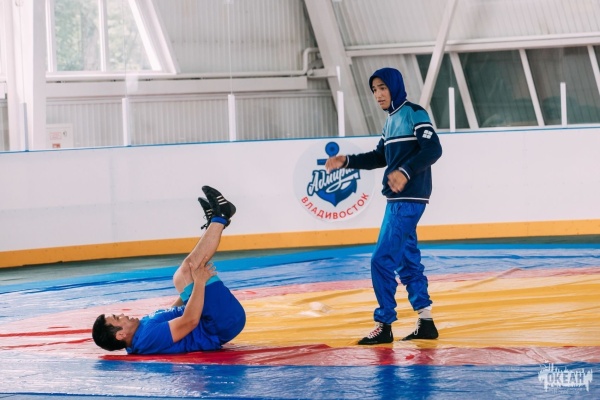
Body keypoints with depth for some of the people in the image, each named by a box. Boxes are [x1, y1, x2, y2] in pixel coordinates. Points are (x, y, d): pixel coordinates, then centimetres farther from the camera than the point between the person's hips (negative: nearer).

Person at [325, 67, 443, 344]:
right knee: (407, 261, 11)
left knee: (382, 260, -10)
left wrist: (406, 171, -31)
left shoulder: (414, 113, -9)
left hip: (409, 199, -9)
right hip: (396, 200, 9)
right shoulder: (391, 120, 17)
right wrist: (346, 162, 15)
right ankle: (426, 322, 16)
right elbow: (379, 157, 25)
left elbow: (433, 149, -19)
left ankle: (384, 325, -5)